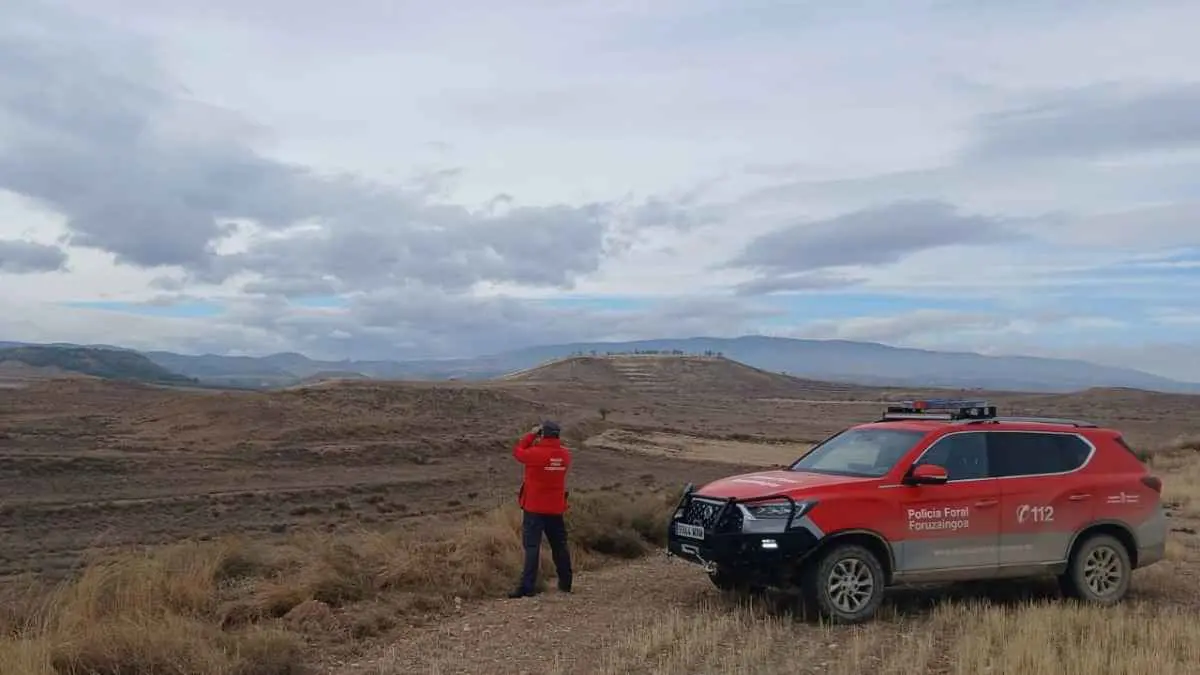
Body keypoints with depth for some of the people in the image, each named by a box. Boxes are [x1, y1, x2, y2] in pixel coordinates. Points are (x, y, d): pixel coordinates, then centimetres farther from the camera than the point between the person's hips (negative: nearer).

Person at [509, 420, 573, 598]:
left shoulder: (536, 453, -18)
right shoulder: (565, 454, -1)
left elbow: (517, 451, -3)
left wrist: (531, 435, 3)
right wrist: (542, 444, 6)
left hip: (534, 508, -5)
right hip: (556, 509, 5)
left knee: (532, 546, -3)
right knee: (559, 545, 15)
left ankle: (528, 586, -7)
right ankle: (565, 583, 25)